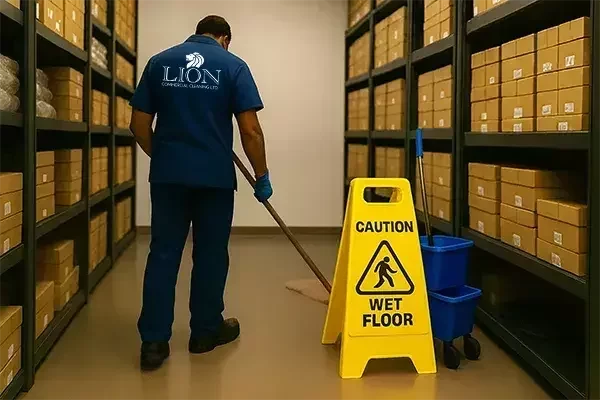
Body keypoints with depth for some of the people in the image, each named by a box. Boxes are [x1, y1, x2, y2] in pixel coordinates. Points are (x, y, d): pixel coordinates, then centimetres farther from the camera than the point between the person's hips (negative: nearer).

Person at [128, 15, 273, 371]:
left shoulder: (160, 62, 7)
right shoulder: (233, 65, -1)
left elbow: (139, 124, 6)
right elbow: (250, 130, -8)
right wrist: (262, 176, 2)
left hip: (168, 175, 2)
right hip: (214, 176, -2)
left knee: (163, 253, 5)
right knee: (210, 254, 10)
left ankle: (154, 341, 2)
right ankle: (205, 331, 22)